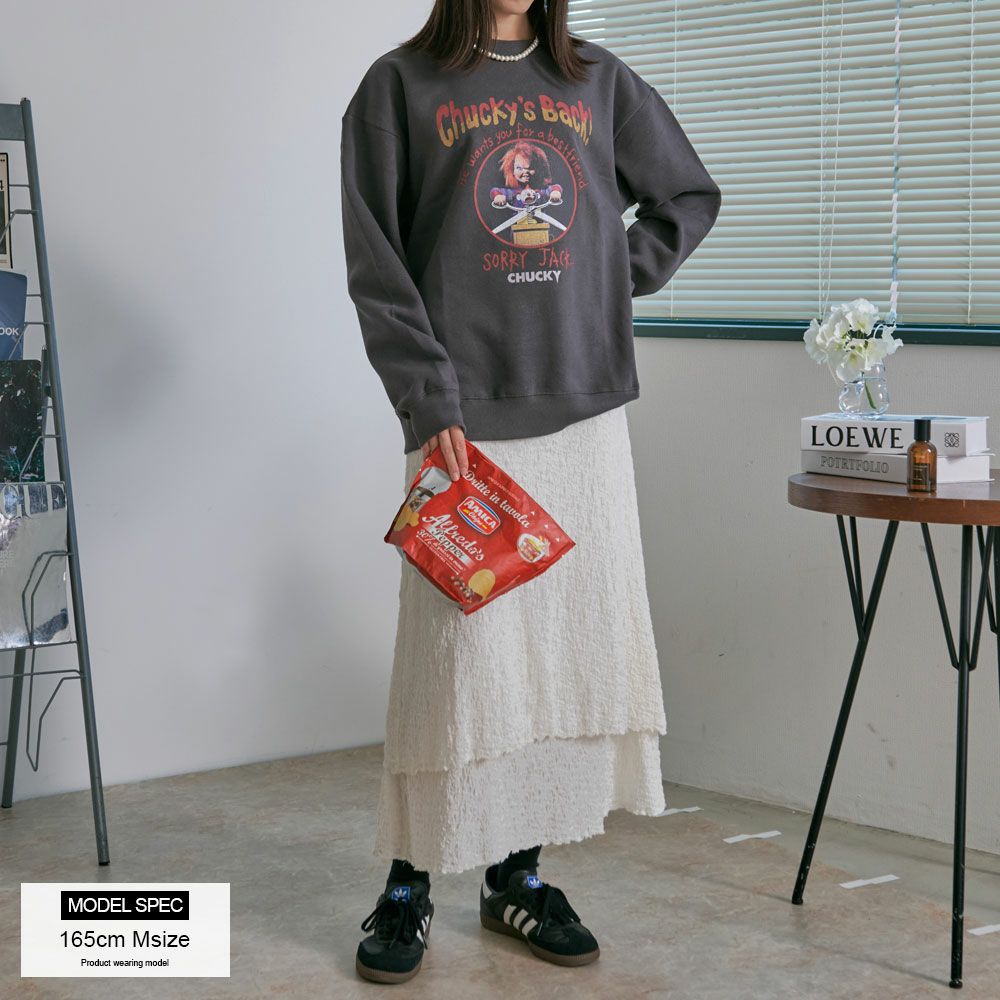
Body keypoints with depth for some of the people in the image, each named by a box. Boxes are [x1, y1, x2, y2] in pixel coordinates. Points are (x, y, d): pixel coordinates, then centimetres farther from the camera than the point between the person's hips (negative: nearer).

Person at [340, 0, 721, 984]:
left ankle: (518, 872, 17)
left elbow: (690, 197, 24)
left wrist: (616, 276, 8)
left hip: (585, 409, 4)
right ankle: (408, 885, 9)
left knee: (574, 640, 4)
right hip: (464, 419, -4)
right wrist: (429, 406, -13)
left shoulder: (599, 81, 13)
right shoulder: (400, 86, 3)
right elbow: (377, 266, -4)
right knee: (457, 650, -6)